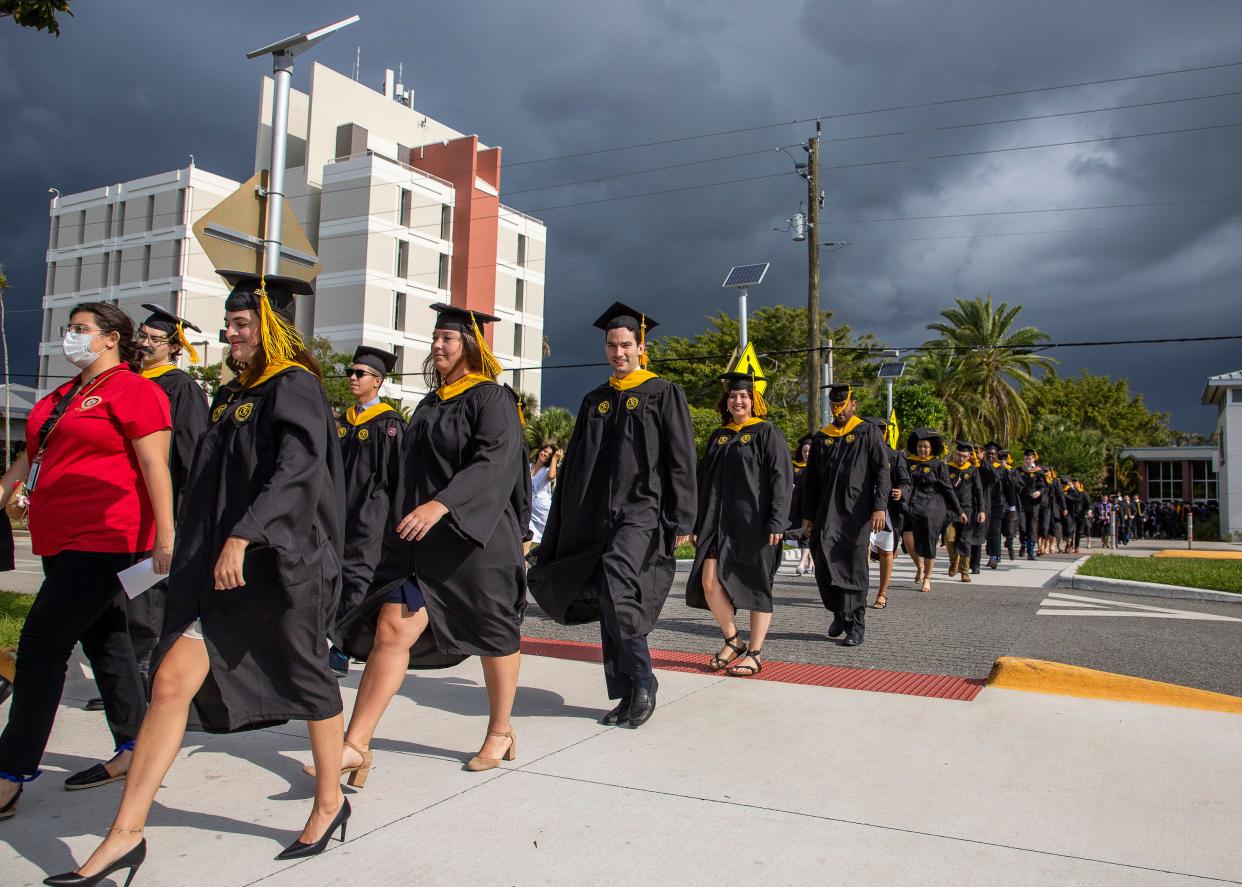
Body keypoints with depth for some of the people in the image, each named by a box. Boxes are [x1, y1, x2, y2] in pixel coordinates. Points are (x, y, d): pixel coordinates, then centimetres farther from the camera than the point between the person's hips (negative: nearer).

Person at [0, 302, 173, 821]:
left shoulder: (132, 390, -10)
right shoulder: (63, 397, 18)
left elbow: (155, 466, -16)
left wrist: (165, 537, -21)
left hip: (102, 540, -9)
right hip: (61, 540, 9)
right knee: (105, 642, 13)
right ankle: (133, 752, 24)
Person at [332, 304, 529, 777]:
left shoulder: (492, 398, -7)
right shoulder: (432, 402, 16)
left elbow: (495, 461, -22)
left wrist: (440, 505, -32)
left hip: (476, 540, -6)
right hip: (421, 539, 7)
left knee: (492, 634, 8)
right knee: (390, 631, -4)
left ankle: (501, 733, 26)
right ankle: (354, 747, -3)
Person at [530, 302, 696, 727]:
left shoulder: (663, 394, 1)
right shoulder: (594, 401, 16)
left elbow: (681, 462, -3)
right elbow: (576, 465, 17)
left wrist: (681, 521, -10)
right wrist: (564, 524, 12)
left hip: (642, 512, -6)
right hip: (598, 516, 6)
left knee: (615, 588, -23)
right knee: (611, 600, 6)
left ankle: (643, 683, -6)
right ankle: (628, 694, 17)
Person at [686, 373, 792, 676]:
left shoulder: (767, 433, -1)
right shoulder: (718, 437, 15)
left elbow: (782, 480, -7)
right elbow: (704, 481, 18)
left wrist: (777, 523, -16)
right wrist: (697, 523, 13)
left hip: (753, 523, -5)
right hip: (718, 522, 5)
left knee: (755, 586, 2)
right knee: (709, 581, -5)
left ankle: (755, 653, 14)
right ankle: (732, 641, 15)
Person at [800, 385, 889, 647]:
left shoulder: (869, 433, 3)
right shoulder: (821, 437, 14)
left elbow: (882, 472, -4)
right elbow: (812, 479, 16)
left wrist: (880, 507, -14)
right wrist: (808, 514, 11)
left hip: (856, 513, -4)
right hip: (826, 514, 4)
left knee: (854, 569, -2)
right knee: (824, 567, 1)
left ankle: (855, 626, 8)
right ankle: (840, 614, 23)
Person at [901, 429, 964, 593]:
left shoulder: (938, 465, 3)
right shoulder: (909, 463, 9)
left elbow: (948, 490, 5)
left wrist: (959, 511, 7)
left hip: (932, 508, -2)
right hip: (913, 507, 2)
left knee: (928, 543, 0)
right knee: (907, 535, -18)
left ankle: (927, 578, 18)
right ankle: (919, 566, 8)